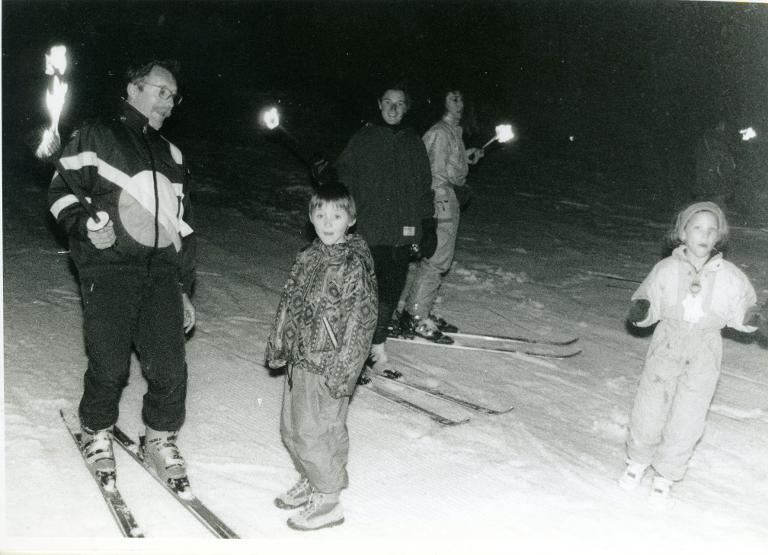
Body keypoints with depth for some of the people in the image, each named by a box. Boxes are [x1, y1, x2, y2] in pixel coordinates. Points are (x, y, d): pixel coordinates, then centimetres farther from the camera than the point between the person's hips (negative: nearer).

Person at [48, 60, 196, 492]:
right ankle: (97, 434, 21)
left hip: (161, 271, 4)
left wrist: (185, 289, 17)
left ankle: (162, 440, 16)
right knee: (109, 367, -5)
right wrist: (85, 225, -14)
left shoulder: (172, 155, 22)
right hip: (109, 267, -4)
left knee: (170, 366, -5)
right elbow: (61, 190, 7)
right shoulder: (96, 137, 8)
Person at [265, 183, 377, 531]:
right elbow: (288, 304, 16)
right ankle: (310, 482, 38)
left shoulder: (355, 265, -16)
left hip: (328, 367, -8)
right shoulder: (307, 259, 7)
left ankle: (328, 501, 15)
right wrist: (277, 345, 16)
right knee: (291, 427, 18)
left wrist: (343, 370, -19)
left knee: (314, 432, -2)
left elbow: (361, 320, -17)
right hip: (300, 360, 8)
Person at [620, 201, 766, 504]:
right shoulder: (666, 269, -7)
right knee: (649, 411, 4)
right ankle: (638, 461, 33)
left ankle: (665, 476, 27)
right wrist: (640, 310, -20)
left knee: (686, 421, 4)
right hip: (667, 347, 0)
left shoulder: (729, 276, -7)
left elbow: (740, 311, 5)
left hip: (704, 357, 0)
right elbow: (649, 305, 1)